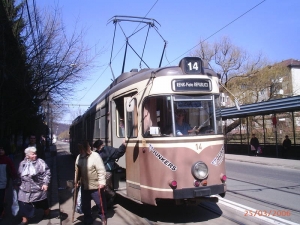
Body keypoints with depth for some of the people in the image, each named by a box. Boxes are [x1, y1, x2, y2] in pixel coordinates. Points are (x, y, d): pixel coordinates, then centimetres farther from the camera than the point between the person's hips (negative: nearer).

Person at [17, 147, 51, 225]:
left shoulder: (40, 162, -13)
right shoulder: (22, 163, 1)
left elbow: (47, 173, -12)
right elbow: (19, 175, 14)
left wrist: (45, 183, -17)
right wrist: (19, 183, 15)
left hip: (38, 188, -3)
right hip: (25, 189, 3)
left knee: (43, 203, 16)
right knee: (24, 205, 1)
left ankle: (47, 212, 44)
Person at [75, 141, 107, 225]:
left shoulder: (95, 156, -18)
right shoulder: (79, 157, 2)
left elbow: (101, 170, -19)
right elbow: (77, 171, 11)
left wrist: (101, 182, -22)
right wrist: (76, 181, 13)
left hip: (96, 186, -6)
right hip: (84, 186, 6)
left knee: (100, 203, 8)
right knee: (85, 204, 17)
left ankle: (103, 218, 30)